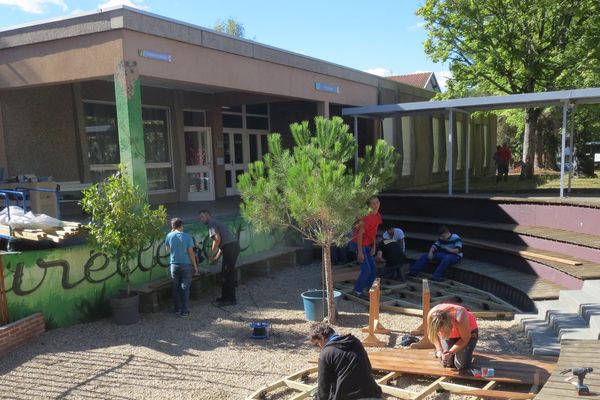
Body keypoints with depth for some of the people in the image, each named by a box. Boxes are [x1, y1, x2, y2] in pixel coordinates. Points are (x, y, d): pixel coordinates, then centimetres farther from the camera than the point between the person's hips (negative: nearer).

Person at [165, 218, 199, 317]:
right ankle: (184, 311, 3)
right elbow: (191, 253, -7)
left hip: (174, 265, 2)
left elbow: (168, 250, 13)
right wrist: (195, 266, 3)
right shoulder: (187, 237, -7)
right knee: (185, 288, 5)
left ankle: (177, 310, 14)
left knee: (176, 288, 12)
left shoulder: (169, 236, -1)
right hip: (186, 265, -2)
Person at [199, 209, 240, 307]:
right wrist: (217, 257, 26)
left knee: (227, 274, -4)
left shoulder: (212, 223, -3)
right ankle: (226, 297, 25)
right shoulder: (217, 222, 27)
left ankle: (230, 299, 1)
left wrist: (211, 255, -9)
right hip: (235, 246, 10)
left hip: (229, 248, -10)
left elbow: (217, 239, -16)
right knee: (227, 273, 16)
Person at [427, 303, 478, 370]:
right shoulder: (431, 316, -33)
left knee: (461, 365, -14)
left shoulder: (459, 319, -43)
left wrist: (451, 352, -29)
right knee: (447, 364, -9)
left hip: (468, 332, -3)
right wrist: (439, 350, -22)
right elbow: (433, 334, -10)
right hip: (448, 334, 3)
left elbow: (465, 339, -22)